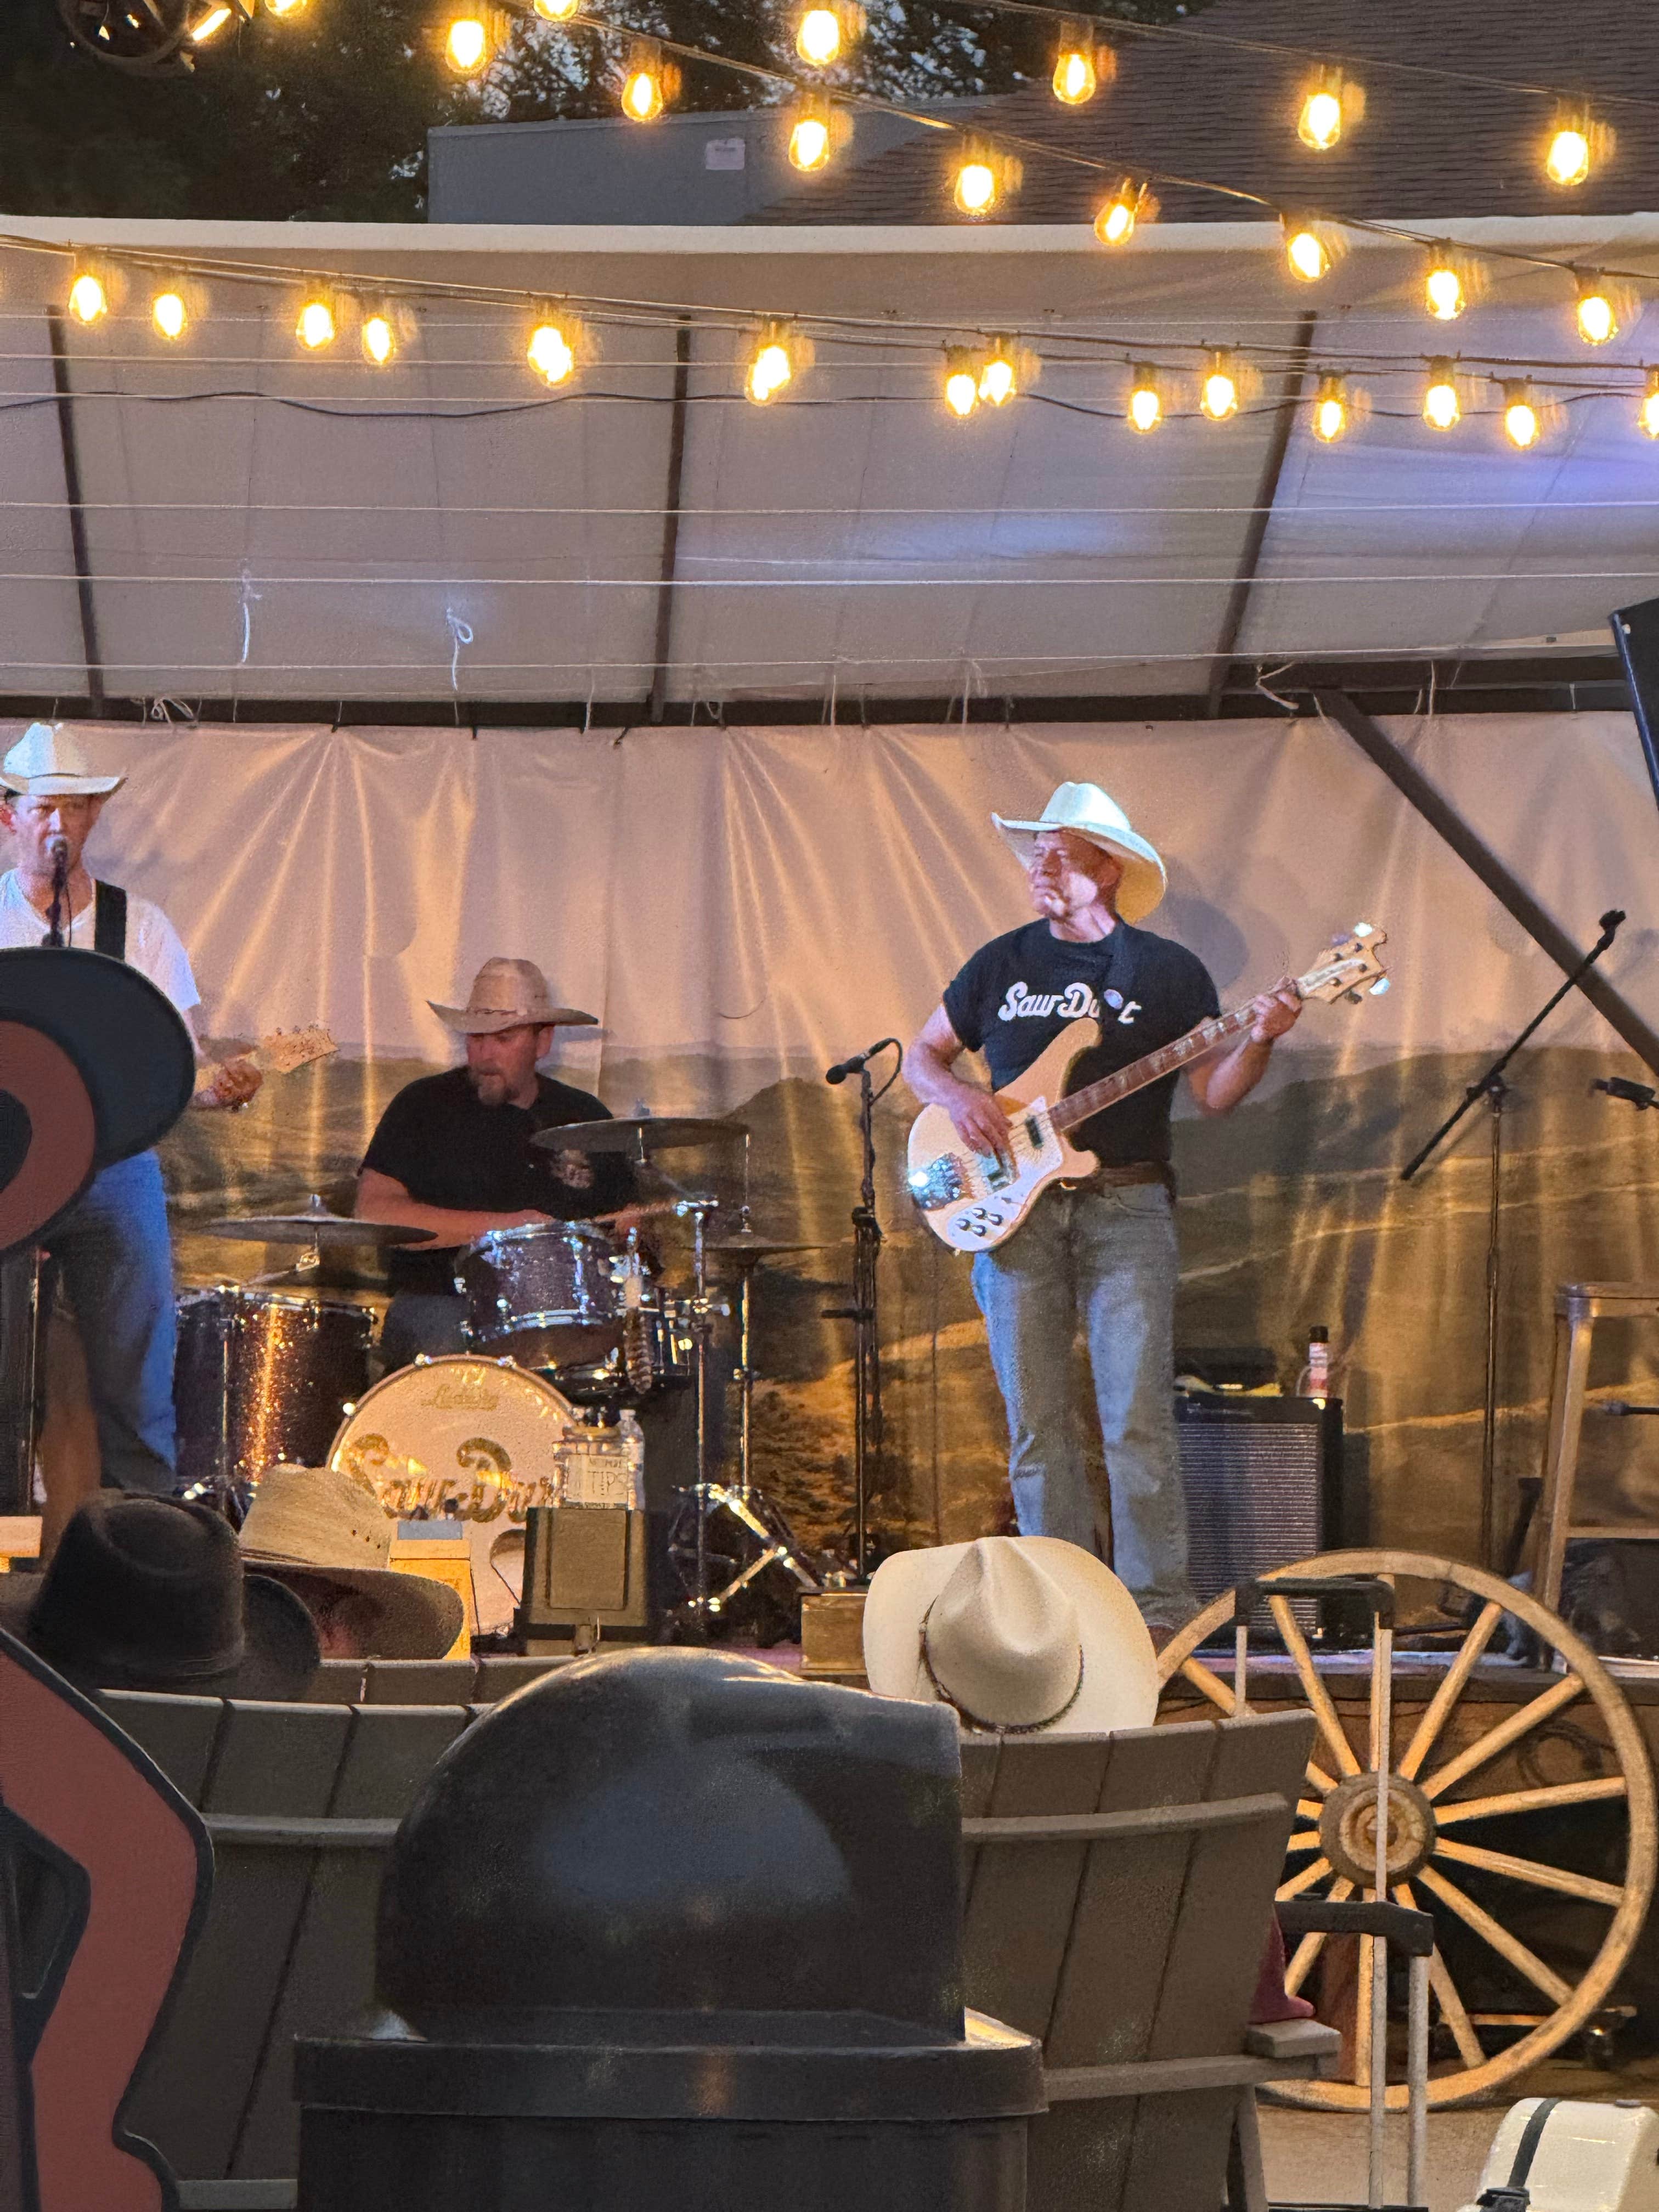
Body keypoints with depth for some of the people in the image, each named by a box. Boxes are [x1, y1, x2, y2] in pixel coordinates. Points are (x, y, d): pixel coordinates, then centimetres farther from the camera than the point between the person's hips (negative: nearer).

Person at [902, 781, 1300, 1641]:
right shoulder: (1001, 964, 14)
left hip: (1125, 1207, -3)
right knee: (1036, 1424, 1)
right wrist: (957, 1095, -1)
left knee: (1137, 1420, -10)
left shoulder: (1167, 971, 7)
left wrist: (1256, 1042, -16)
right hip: (1015, 1209, 3)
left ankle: (1158, 1607, -7)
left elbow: (1213, 1093, 4)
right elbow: (921, 1055, 20)